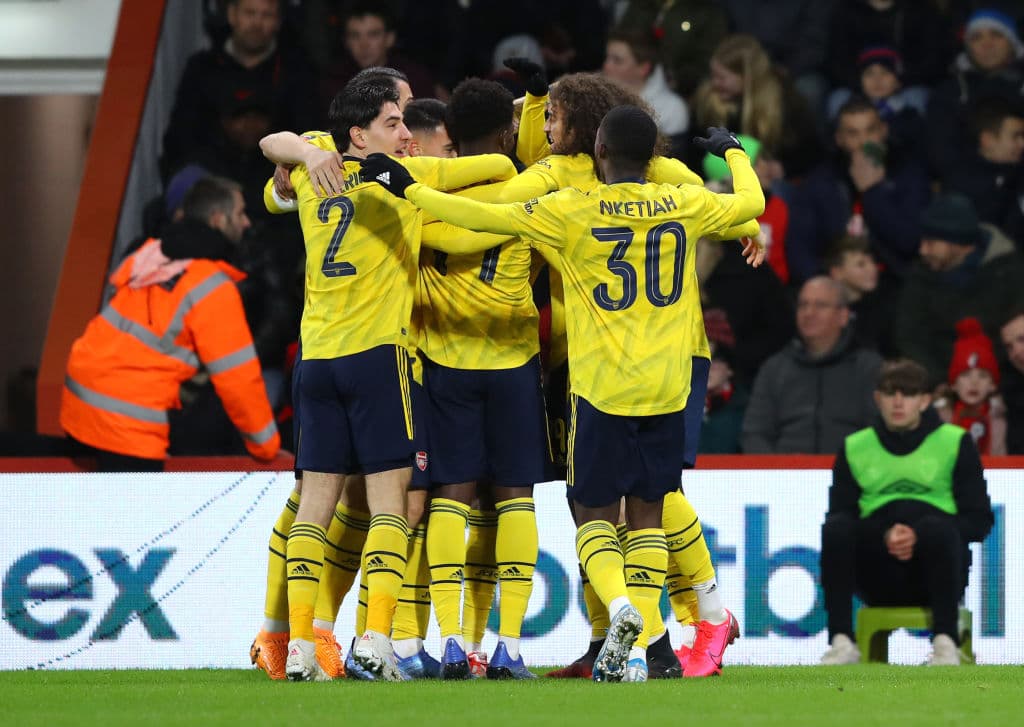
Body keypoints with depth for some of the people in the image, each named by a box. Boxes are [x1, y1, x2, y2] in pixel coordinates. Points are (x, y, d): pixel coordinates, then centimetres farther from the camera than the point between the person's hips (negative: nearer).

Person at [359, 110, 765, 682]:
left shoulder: (574, 212, -10)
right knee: (648, 512, 11)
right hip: (667, 387, 3)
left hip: (602, 388, -3)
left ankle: (620, 606, -20)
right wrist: (733, 151, 39)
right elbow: (752, 202, 19)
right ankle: (635, 652, 2)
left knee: (595, 512, 9)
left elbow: (486, 217, -11)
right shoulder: (685, 205, 0)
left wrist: (409, 189, 0)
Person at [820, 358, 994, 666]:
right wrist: (884, 536, -17)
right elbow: (840, 513, 3)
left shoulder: (954, 442, 6)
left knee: (937, 526, -34)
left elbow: (979, 521, 1)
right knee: (836, 528, -27)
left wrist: (921, 536, -15)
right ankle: (842, 641, -31)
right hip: (876, 579, 2)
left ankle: (945, 642, -35)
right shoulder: (855, 448, 11)